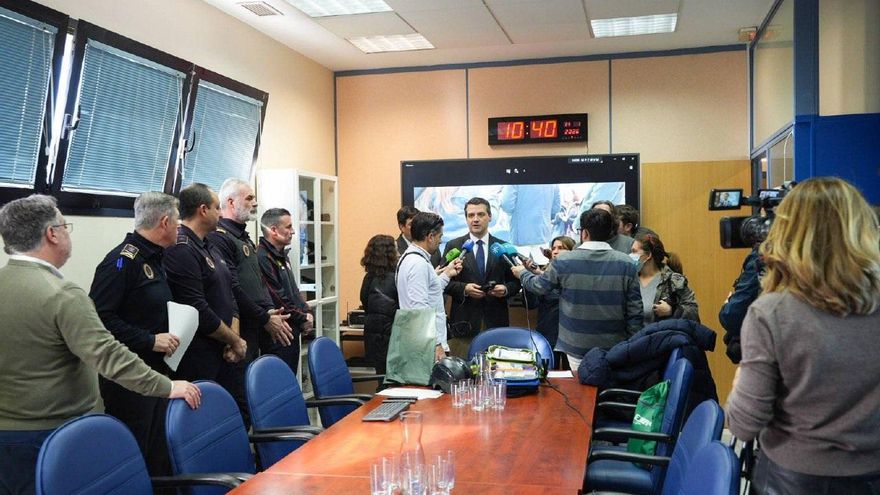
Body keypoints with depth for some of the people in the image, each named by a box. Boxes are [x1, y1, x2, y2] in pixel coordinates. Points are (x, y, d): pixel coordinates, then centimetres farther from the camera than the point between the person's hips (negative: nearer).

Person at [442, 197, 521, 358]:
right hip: (465, 321, -1)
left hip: (496, 321, 1)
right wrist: (464, 288, -13)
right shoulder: (453, 246, 5)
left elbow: (515, 281, 12)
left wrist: (506, 289, -9)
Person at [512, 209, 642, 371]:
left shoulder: (563, 261, -8)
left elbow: (540, 286, 8)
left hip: (576, 346, -1)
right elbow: (634, 310, -4)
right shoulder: (626, 264, -5)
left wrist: (522, 273, 29)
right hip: (614, 346, 1)